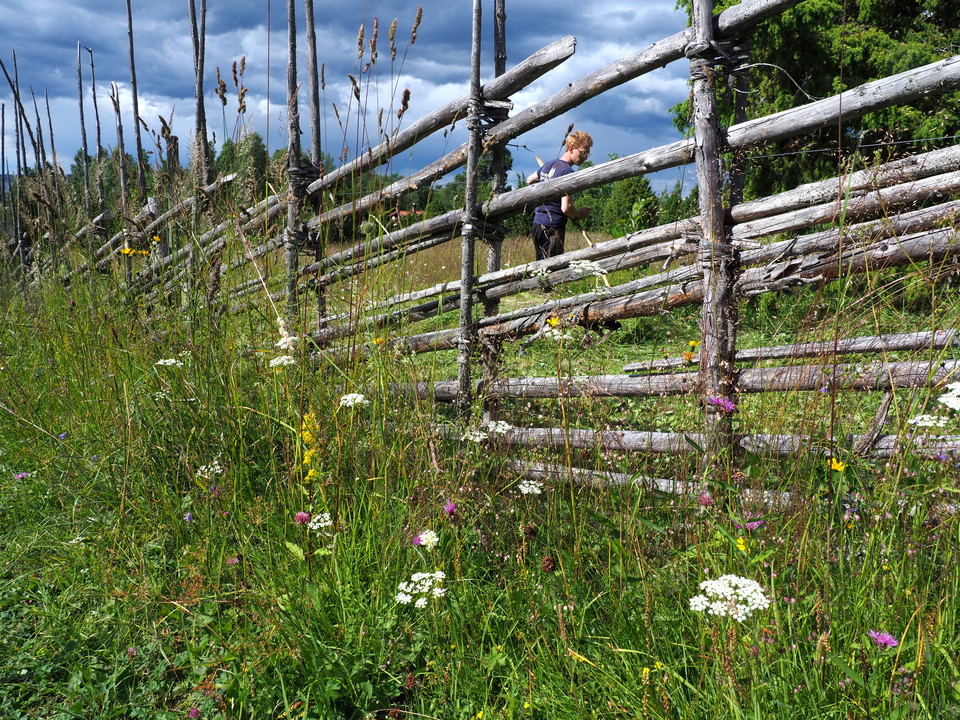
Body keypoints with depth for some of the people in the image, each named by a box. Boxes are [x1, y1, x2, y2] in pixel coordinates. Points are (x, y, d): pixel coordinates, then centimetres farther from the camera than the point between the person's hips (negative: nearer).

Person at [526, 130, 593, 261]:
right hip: (553, 227, -9)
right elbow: (566, 208, -21)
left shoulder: (549, 164, 12)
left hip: (537, 222, 9)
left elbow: (529, 180, 31)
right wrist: (579, 214, -3)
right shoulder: (567, 172, -16)